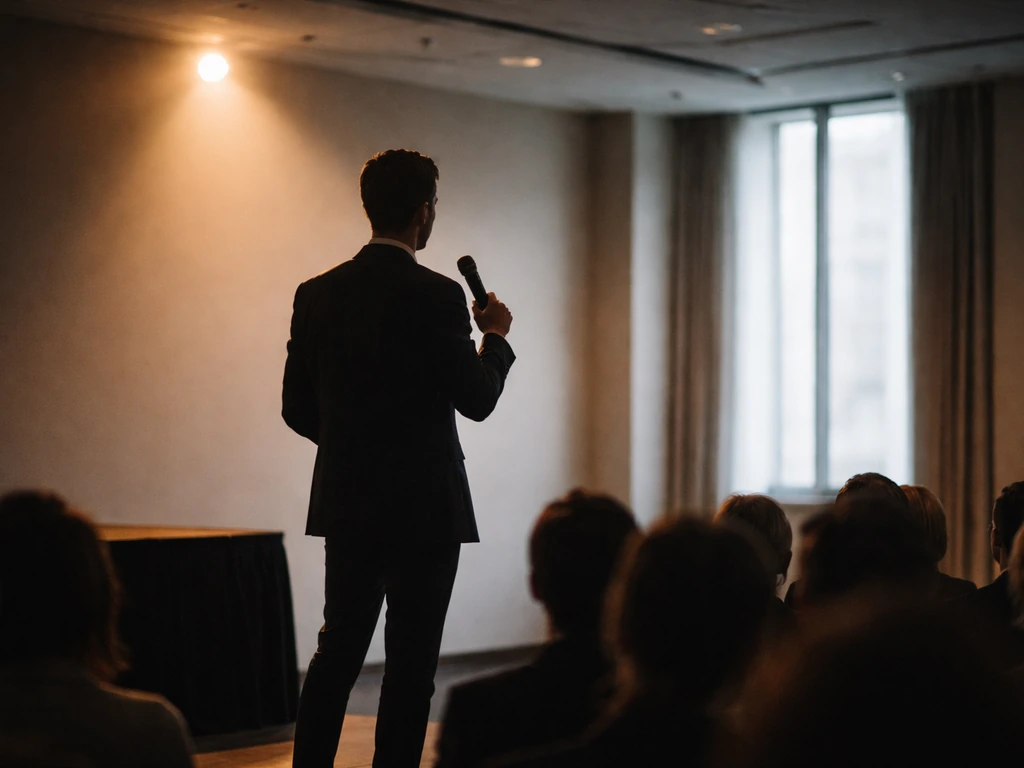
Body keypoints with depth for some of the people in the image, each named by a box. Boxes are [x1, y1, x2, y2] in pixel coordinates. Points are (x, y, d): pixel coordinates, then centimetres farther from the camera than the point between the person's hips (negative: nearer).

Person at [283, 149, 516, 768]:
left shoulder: (317, 293, 3)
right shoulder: (437, 296, -14)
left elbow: (298, 409, 7)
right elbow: (477, 400, -9)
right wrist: (496, 337, 8)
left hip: (346, 505, 6)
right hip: (424, 507, -6)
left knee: (338, 648, 14)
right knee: (411, 661, 2)